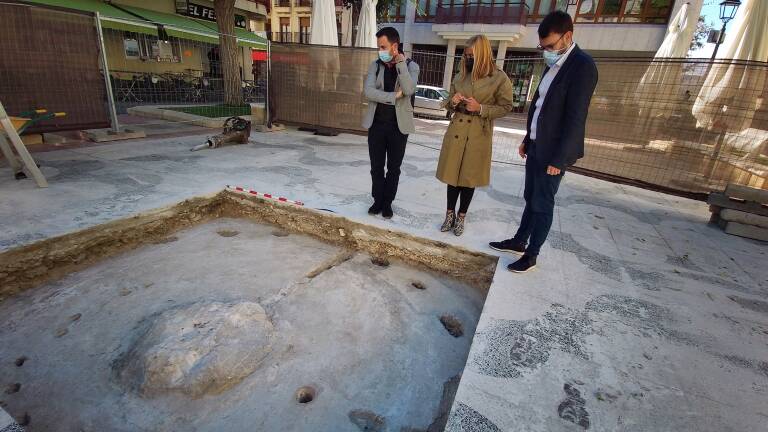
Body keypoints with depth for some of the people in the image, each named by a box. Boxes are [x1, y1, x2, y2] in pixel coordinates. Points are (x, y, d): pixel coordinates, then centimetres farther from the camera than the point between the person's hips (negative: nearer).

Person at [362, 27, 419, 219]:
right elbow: (369, 92, -12)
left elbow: (409, 90, -21)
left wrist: (400, 63, -18)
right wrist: (394, 96, -17)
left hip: (399, 126, -2)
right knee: (376, 167, 9)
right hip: (376, 124, 2)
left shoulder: (411, 66, -2)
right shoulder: (375, 65, 3)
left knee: (394, 168, 8)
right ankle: (377, 200, 27)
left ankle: (387, 202, 24)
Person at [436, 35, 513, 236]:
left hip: (479, 134, -3)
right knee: (452, 175, 7)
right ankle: (450, 214, 22)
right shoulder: (461, 76, 7)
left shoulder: (500, 78, -6)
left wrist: (480, 108, -17)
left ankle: (461, 216, 22)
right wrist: (453, 102, -9)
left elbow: (505, 107, -3)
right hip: (456, 131, 4)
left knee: (469, 177, 6)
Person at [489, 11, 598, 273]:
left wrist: (559, 158, -20)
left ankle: (531, 255, 14)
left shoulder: (582, 66, -15)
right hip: (536, 146, 8)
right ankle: (519, 241, 30)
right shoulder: (554, 64, 12)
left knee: (543, 204, 2)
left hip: (553, 152, -8)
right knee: (531, 198, 17)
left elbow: (576, 118, -20)